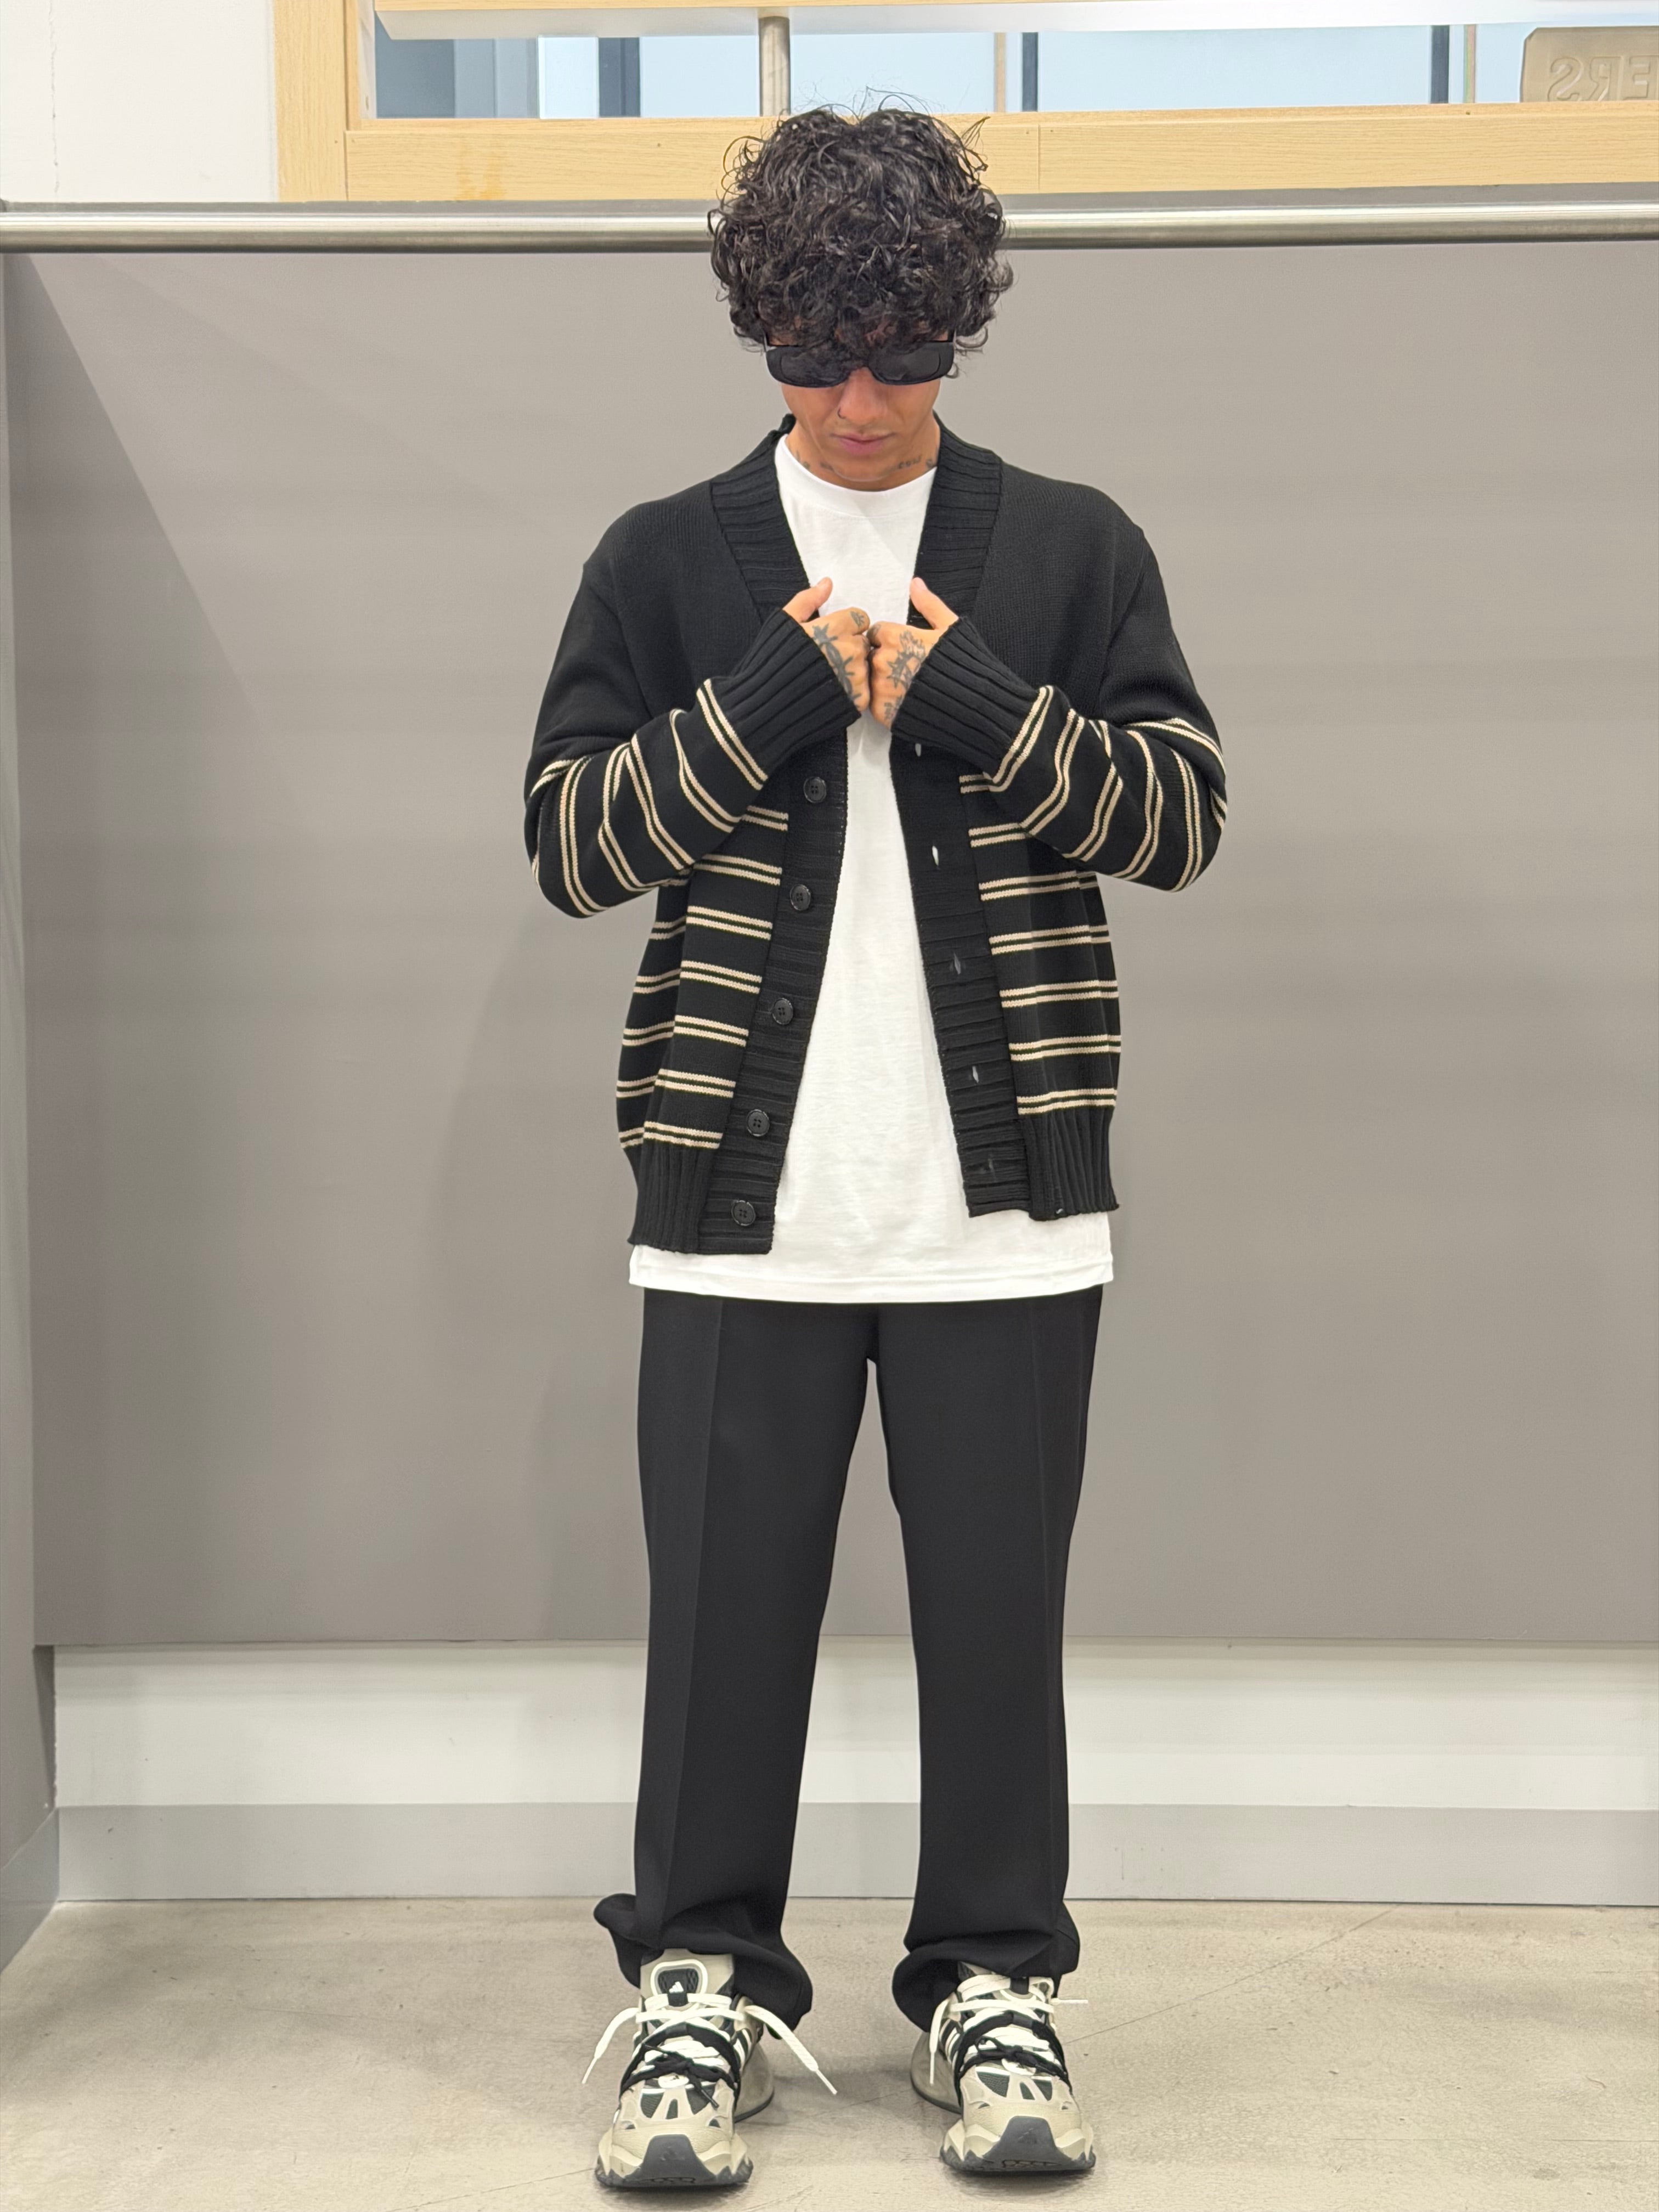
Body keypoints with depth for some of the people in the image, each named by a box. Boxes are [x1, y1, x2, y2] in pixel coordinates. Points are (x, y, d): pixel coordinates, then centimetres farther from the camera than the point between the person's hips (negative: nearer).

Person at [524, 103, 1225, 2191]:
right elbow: (568, 838, 1)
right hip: (741, 1186, 0)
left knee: (994, 1606, 7)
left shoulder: (1071, 547, 8)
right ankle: (703, 1984, 22)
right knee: (725, 1600, 6)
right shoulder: (666, 561, 7)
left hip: (1006, 1187, 0)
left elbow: (1184, 811, 2)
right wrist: (773, 697, -11)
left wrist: (970, 696, -11)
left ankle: (991, 1986, 23)